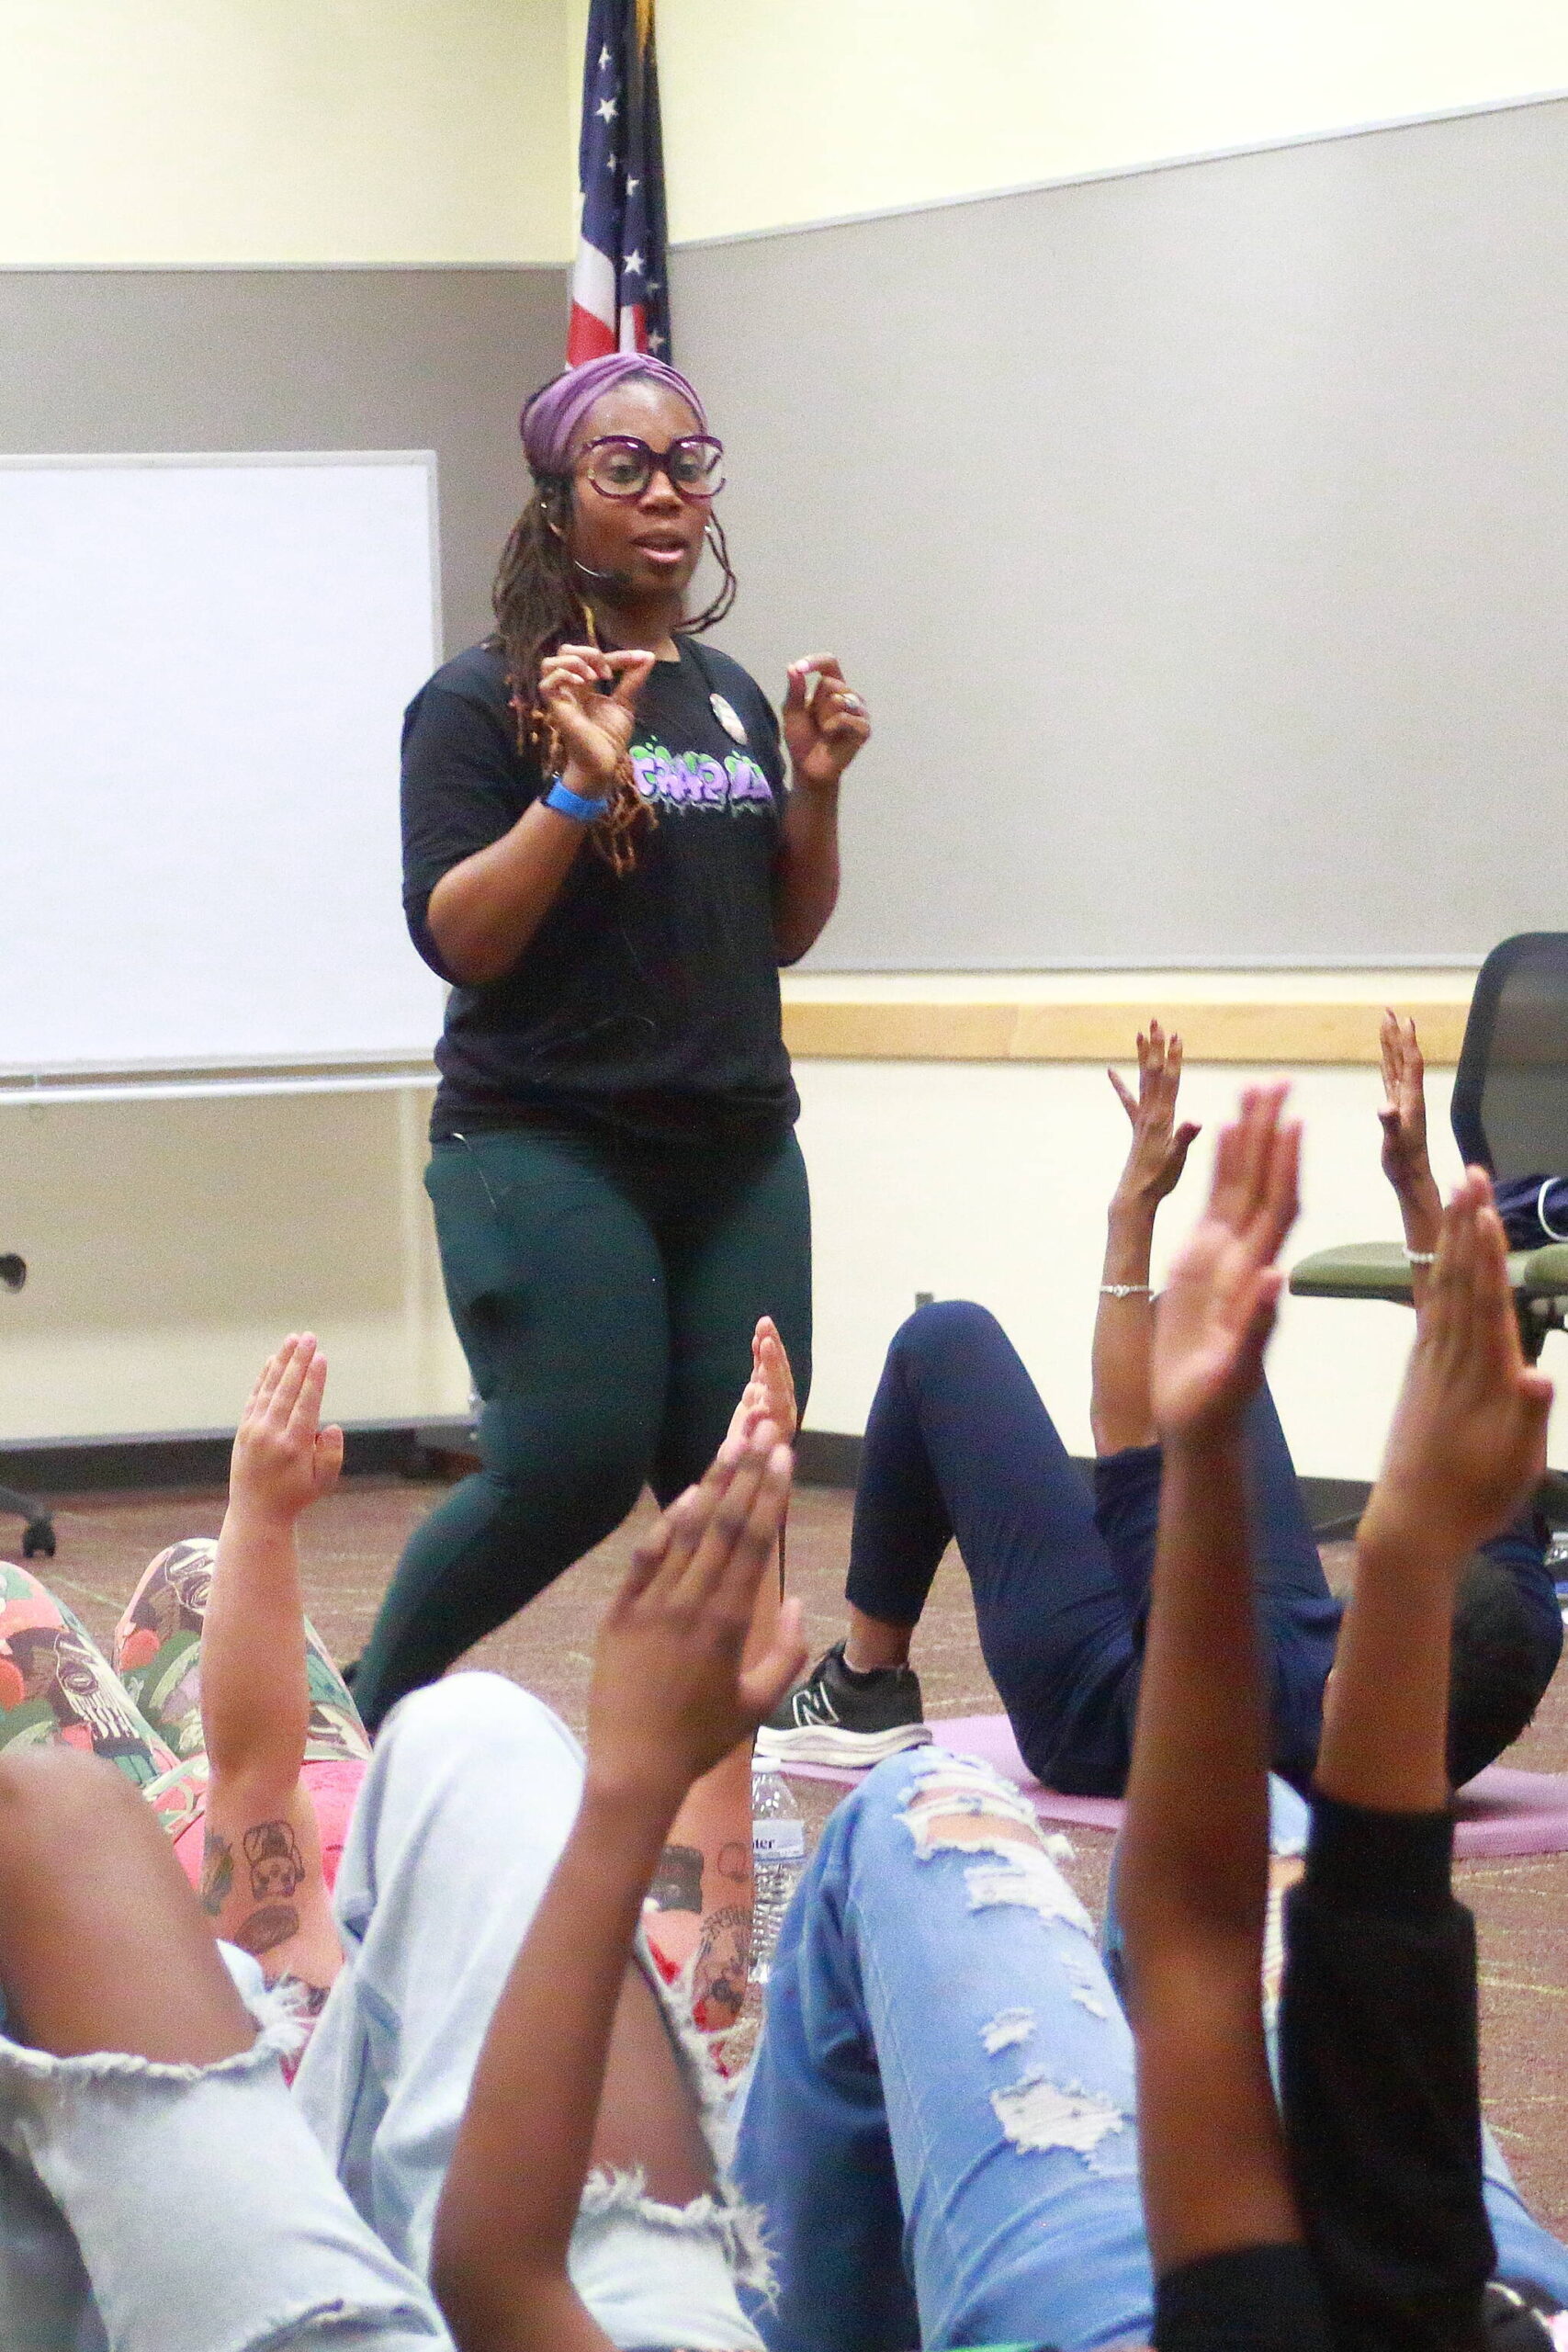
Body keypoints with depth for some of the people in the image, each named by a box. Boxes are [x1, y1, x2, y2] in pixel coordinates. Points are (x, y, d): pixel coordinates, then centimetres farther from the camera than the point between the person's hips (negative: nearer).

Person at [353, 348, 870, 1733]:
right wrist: (580, 785, -22)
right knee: (576, 1466, -12)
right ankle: (371, 1712, 9)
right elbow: (457, 939, -12)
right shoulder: (481, 702, -4)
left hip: (740, 1149, 6)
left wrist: (817, 786, 2)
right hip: (550, 1148, -6)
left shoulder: (732, 697, 14)